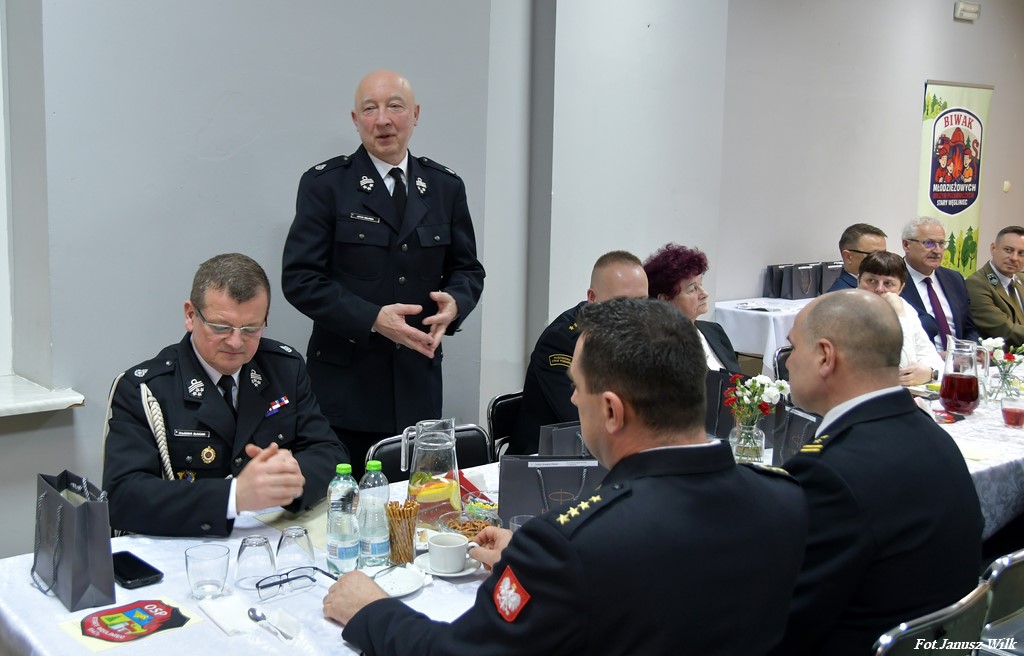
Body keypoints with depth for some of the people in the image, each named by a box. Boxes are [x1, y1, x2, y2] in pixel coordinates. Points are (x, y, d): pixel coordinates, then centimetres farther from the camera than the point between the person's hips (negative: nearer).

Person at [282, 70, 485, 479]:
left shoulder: (446, 187, 9)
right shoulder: (325, 184, -2)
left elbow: (468, 269, 14)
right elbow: (300, 278, -8)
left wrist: (455, 302, -10)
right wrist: (372, 319, -19)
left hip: (418, 381, 3)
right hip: (346, 382, -3)